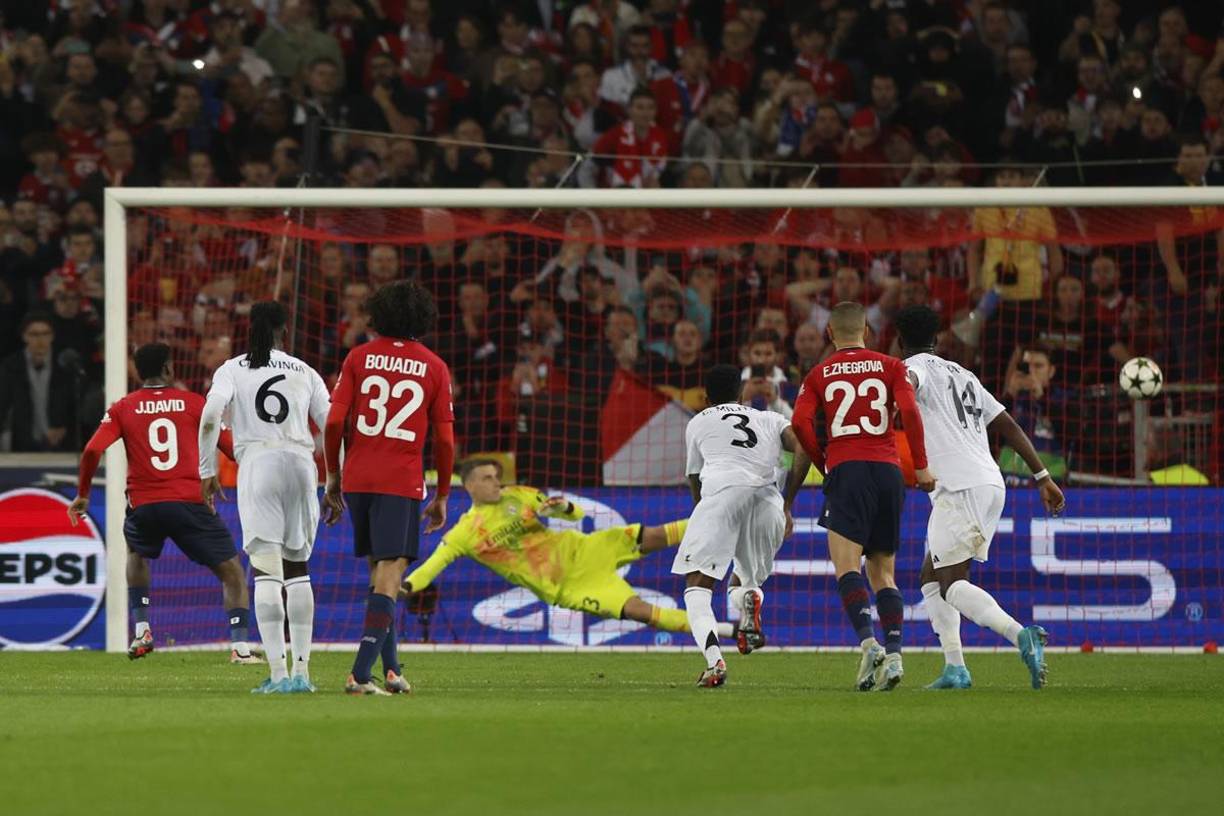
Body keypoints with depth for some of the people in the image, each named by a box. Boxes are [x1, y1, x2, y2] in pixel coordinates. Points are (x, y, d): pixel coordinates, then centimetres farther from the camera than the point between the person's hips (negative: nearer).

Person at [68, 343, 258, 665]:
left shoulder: (122, 409, 8)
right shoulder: (193, 403, 6)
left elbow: (92, 451, -2)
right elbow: (232, 447, 3)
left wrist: (82, 495, 11)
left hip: (143, 505, 2)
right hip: (190, 502, -2)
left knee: (136, 553, 35)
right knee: (232, 572, 8)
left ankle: (141, 630, 22)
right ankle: (239, 645, -8)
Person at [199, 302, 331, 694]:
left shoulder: (233, 369, 10)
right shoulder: (306, 373, 16)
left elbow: (210, 416, -5)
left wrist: (207, 473, 1)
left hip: (258, 461, -3)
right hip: (301, 461, 3)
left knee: (267, 569, -8)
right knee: (298, 567, 13)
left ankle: (278, 673, -17)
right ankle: (302, 671, 10)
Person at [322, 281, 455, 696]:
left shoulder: (359, 357, 5)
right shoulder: (434, 367, 3)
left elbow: (334, 422, -2)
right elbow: (445, 439, 1)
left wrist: (333, 477, 9)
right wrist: (442, 497, 11)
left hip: (357, 478, 3)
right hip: (402, 482, -3)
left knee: (379, 571, 17)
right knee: (388, 577, -5)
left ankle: (391, 668, 19)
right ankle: (361, 674, -18)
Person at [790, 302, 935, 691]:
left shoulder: (819, 375, 11)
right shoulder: (890, 366, 11)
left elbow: (800, 423, -2)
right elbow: (909, 411, -3)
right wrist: (921, 467, 3)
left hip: (847, 469, -3)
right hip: (889, 469, 3)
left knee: (846, 565, -11)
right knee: (883, 572, 11)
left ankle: (869, 642, -33)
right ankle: (893, 653, -4)